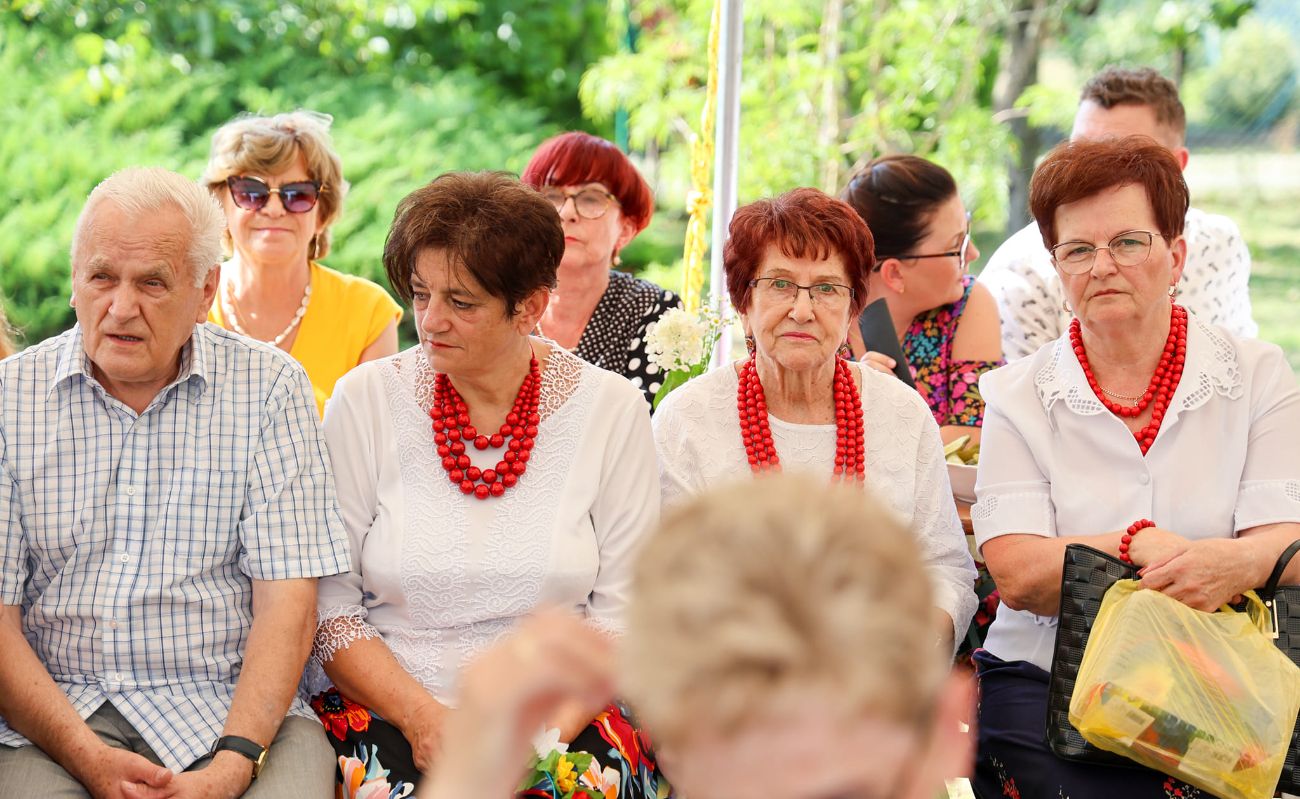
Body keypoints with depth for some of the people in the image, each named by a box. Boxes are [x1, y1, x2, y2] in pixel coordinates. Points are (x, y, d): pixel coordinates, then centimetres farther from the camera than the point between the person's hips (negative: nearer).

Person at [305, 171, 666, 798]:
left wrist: (543, 732, -13)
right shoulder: (366, 402, 1)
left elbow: (624, 611, 1)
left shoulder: (611, 410, 1)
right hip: (383, 714, 0)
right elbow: (328, 605, 1)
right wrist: (421, 719, -13)